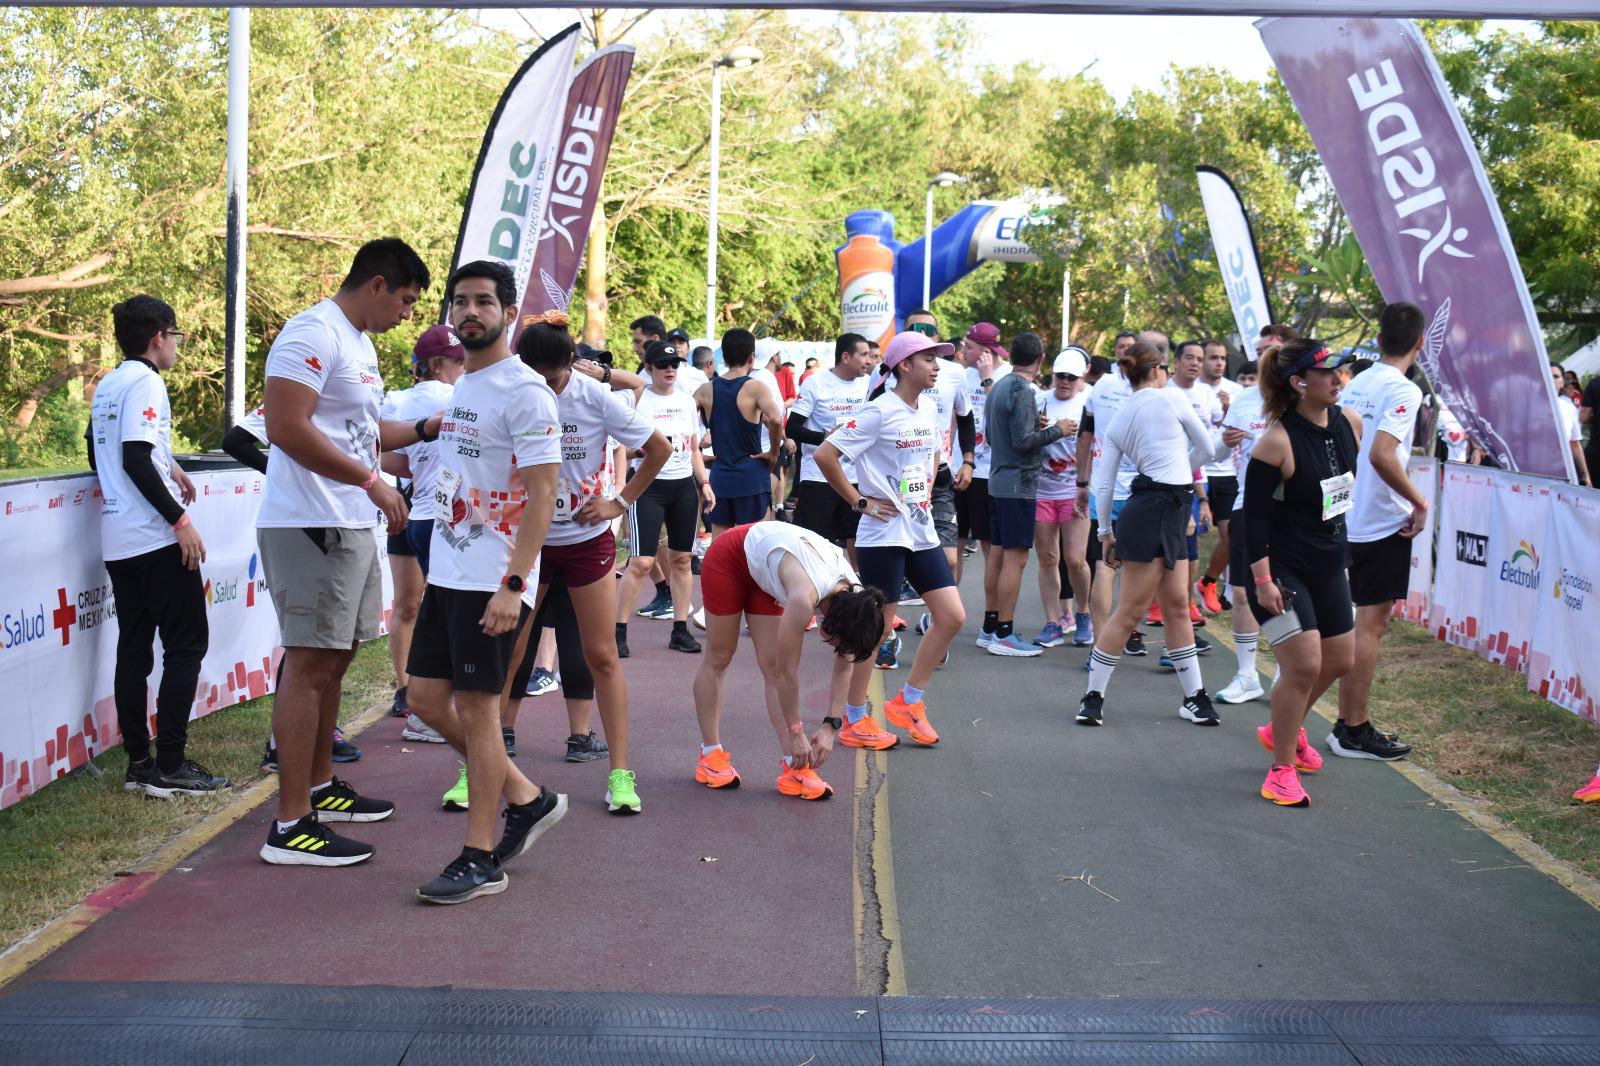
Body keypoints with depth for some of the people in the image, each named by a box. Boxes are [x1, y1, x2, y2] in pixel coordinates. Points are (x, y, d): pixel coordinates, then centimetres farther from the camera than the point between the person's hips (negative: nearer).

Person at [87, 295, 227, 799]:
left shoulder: (106, 386, 15)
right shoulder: (145, 382, -11)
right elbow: (136, 459, -19)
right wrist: (180, 519, -19)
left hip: (117, 541, 9)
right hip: (156, 537, -9)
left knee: (134, 648, 9)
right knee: (187, 644, -4)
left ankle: (138, 763, 12)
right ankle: (169, 766, -5)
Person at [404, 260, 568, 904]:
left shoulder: (524, 392, -13)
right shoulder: (459, 388, 15)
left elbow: (542, 491, -18)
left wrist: (512, 585, -25)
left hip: (491, 581, -9)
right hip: (445, 573, 9)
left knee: (476, 708, -4)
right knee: (428, 697, 10)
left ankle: (481, 861, 7)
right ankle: (526, 798, 25)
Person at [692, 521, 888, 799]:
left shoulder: (853, 597, -21)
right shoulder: (806, 597, -41)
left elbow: (843, 668, -9)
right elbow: (787, 671, -31)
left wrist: (830, 726, -13)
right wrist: (795, 732, -22)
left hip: (763, 566, 6)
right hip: (728, 557, -6)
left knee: (772, 666, -2)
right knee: (718, 660, 4)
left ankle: (793, 767, -6)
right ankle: (710, 756, 14)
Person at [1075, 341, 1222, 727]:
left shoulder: (1117, 422, 12)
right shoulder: (1172, 398, -4)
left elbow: (1103, 485, 9)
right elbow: (1205, 449, 7)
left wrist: (1106, 532, 18)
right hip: (1158, 510, -8)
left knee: (1177, 607, 13)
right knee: (1129, 611, -4)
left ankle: (1195, 698, 19)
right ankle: (1092, 698, 0)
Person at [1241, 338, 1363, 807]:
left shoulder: (1349, 422, -1)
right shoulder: (1278, 441, -21)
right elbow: (1255, 515, -18)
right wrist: (1262, 579, -22)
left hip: (1329, 566, 8)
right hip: (1282, 570, -8)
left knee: (1339, 660, 14)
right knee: (1304, 665, -11)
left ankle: (1283, 730, 39)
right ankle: (1282, 770, 5)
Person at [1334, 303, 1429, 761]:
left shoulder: (1357, 384, 10)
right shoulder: (1403, 390, -14)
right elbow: (1381, 455, -26)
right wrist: (1419, 503, -16)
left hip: (1352, 520, 8)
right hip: (1385, 522, -8)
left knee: (1363, 624, 15)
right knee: (1371, 625, -2)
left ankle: (1348, 724, 21)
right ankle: (1354, 732, 4)